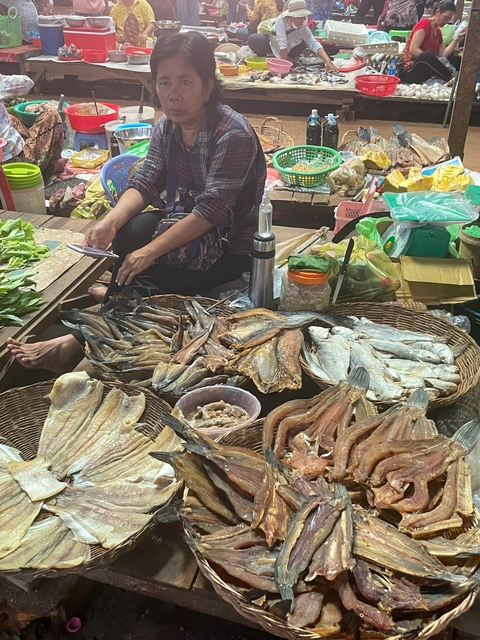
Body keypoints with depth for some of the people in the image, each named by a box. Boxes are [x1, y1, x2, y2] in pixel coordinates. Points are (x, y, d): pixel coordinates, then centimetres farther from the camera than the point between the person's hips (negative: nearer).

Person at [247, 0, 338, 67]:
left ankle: (290, 59, 10)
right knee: (254, 39, -32)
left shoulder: (304, 28, -21)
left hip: (287, 52, 4)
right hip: (272, 46, -4)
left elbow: (314, 44, -29)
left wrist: (328, 61, -44)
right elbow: (282, 43, -34)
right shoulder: (281, 20, -31)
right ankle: (263, 58, 0)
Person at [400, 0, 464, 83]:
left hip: (428, 69, 8)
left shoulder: (438, 31, 18)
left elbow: (443, 55, 6)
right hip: (410, 70, -8)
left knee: (457, 60, -3)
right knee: (427, 56, -38)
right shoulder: (425, 23, -5)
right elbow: (413, 50, -18)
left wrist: (457, 38, -1)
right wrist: (432, 60, -23)